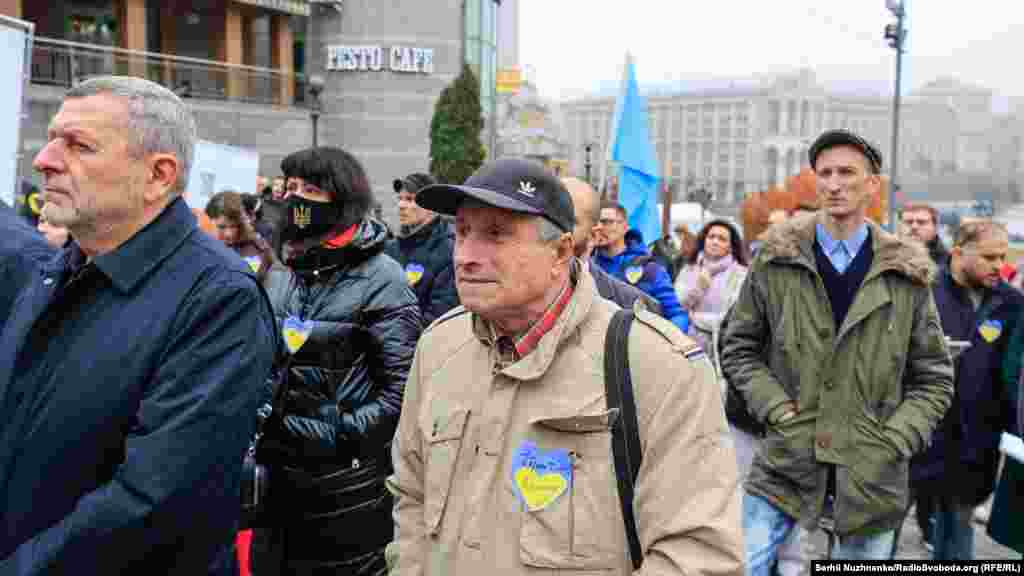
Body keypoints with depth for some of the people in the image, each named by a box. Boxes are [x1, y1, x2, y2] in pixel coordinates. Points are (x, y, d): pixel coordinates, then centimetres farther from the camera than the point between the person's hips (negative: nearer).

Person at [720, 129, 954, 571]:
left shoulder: (907, 275, 2)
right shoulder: (774, 260, 0)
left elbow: (935, 378, 7)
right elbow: (737, 348, 6)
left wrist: (894, 440, -6)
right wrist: (777, 410, -7)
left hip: (871, 472, 1)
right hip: (786, 463, -1)